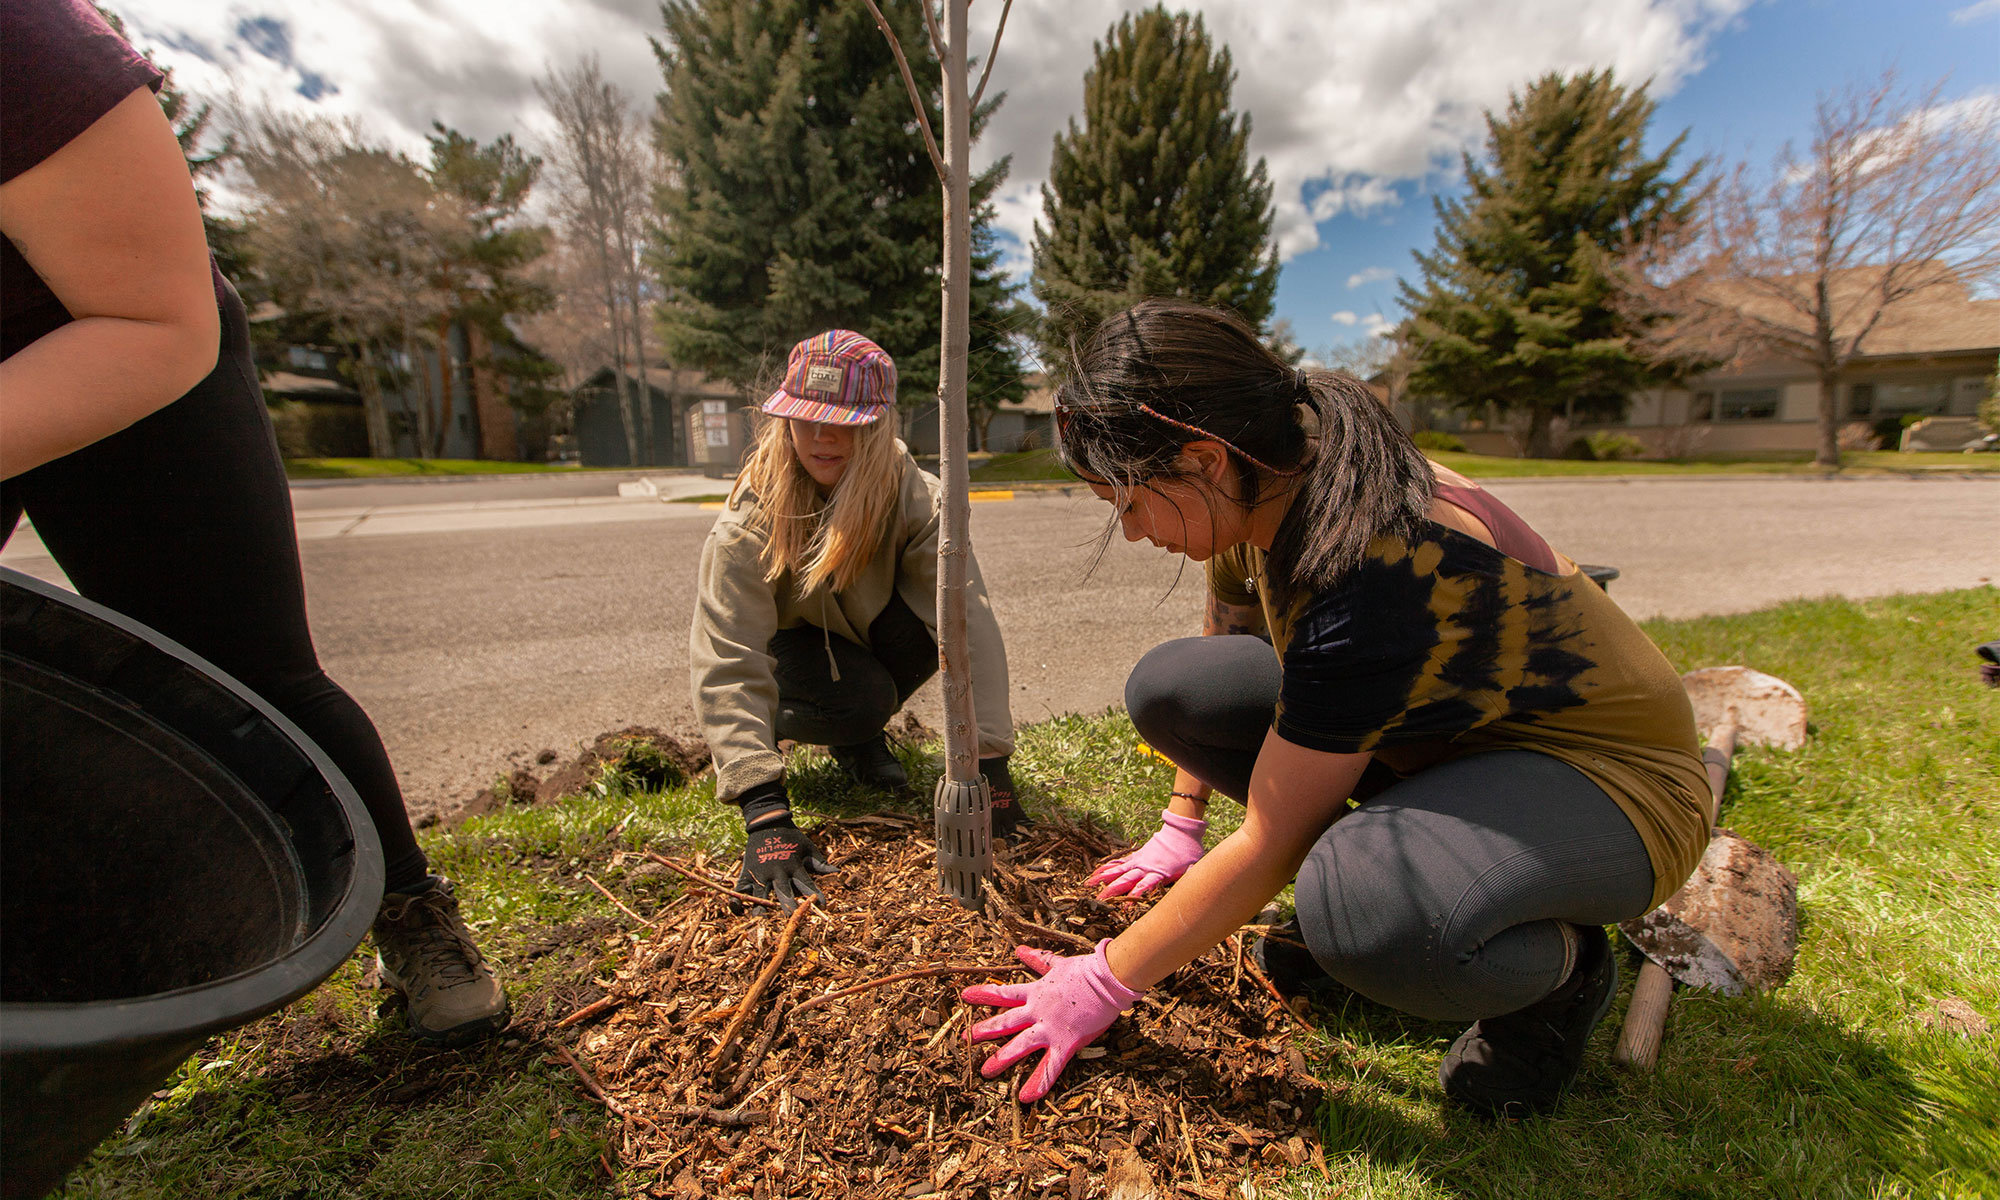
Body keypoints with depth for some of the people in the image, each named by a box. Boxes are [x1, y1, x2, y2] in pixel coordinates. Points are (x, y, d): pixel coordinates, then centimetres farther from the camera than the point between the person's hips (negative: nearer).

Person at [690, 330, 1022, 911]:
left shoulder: (915, 497, -27)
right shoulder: (749, 521, -32)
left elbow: (969, 616, -36)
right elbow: (725, 666, -37)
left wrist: (989, 761, -43)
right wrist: (765, 814, -46)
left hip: (861, 628, 3)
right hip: (783, 640, -2)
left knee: (931, 610, -29)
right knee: (862, 697, -31)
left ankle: (858, 739, -1)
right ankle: (774, 722, 5)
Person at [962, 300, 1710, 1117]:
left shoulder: (1373, 567, -35)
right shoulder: (1271, 487, -10)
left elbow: (1265, 846, -27)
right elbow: (1217, 661, 7)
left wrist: (1103, 983, -14)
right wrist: (1180, 829, 14)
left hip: (1607, 774, -7)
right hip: (1456, 721, 7)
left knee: (1365, 910, -40)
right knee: (1165, 687, -7)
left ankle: (1563, 964, -4)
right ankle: (1357, 898, 5)